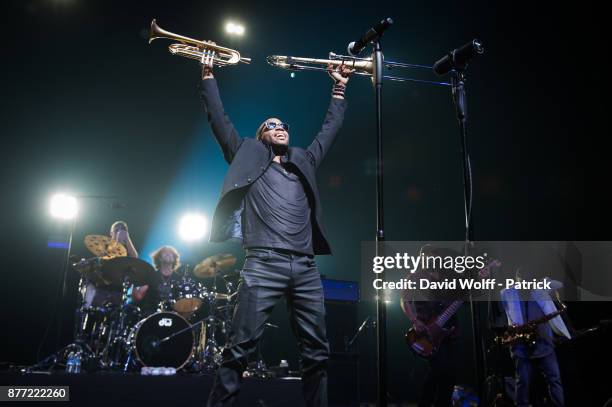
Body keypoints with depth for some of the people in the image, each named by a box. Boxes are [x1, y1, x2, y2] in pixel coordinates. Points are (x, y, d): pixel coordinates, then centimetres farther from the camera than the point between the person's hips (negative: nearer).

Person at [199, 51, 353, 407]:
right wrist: (208, 74, 17)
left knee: (317, 352, 6)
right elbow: (218, 118, 16)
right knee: (240, 349, -7)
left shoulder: (305, 161, 26)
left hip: (306, 267, 4)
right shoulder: (248, 156, 18)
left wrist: (339, 88, 35)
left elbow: (330, 129, 33)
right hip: (264, 264, -3)